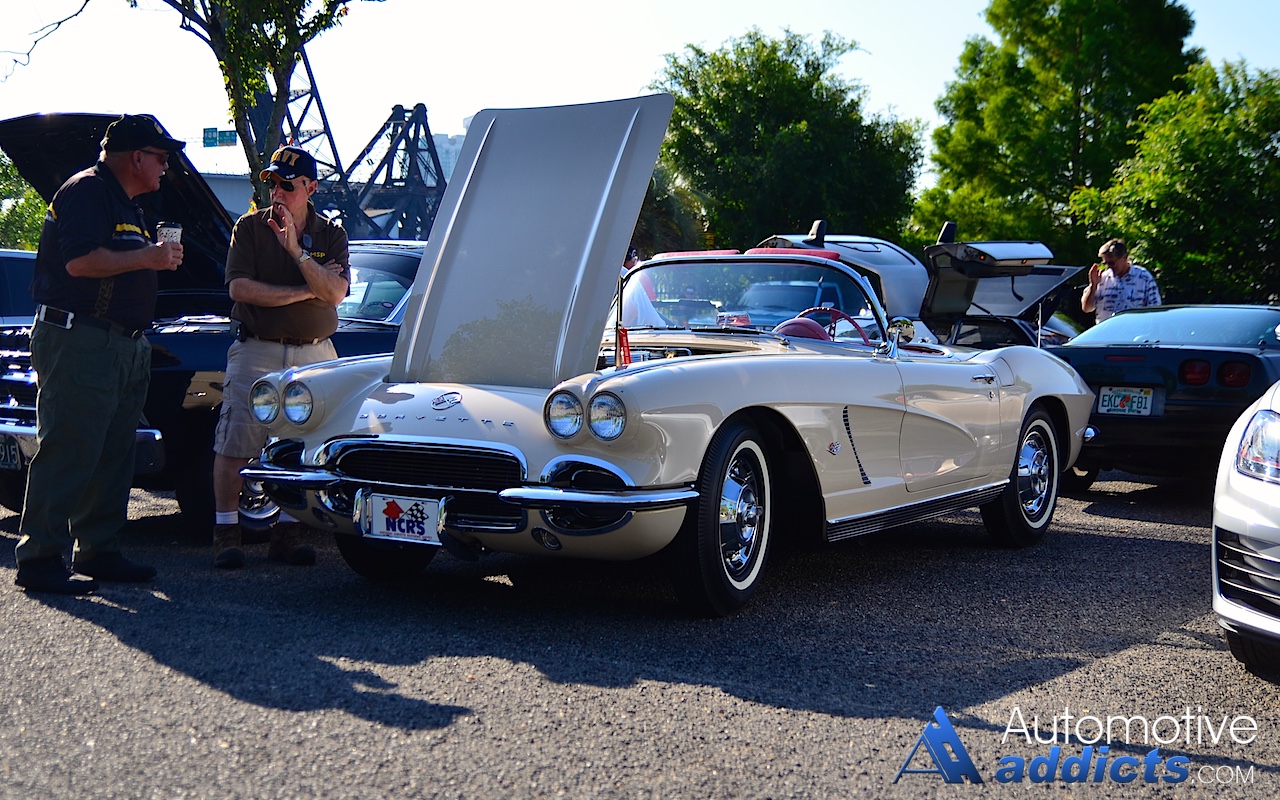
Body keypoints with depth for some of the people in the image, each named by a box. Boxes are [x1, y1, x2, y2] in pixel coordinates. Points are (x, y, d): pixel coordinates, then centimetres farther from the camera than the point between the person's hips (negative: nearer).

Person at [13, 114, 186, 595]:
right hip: (78, 342, -10)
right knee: (67, 455, -10)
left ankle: (98, 554, 19)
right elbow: (80, 261, -23)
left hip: (125, 349, 10)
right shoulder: (87, 191, -10)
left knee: (112, 457, 12)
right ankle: (39, 560, -8)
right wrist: (148, 257, -18)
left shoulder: (126, 204, 22)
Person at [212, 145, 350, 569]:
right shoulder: (249, 227, 3)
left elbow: (334, 293, -9)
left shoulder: (331, 235, 7)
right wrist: (306, 291, -9)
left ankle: (288, 531, 12)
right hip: (256, 351, -2)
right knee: (233, 445, -4)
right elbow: (240, 288, -10)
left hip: (314, 354, 2)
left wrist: (297, 251, -20)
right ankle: (226, 531, 3)